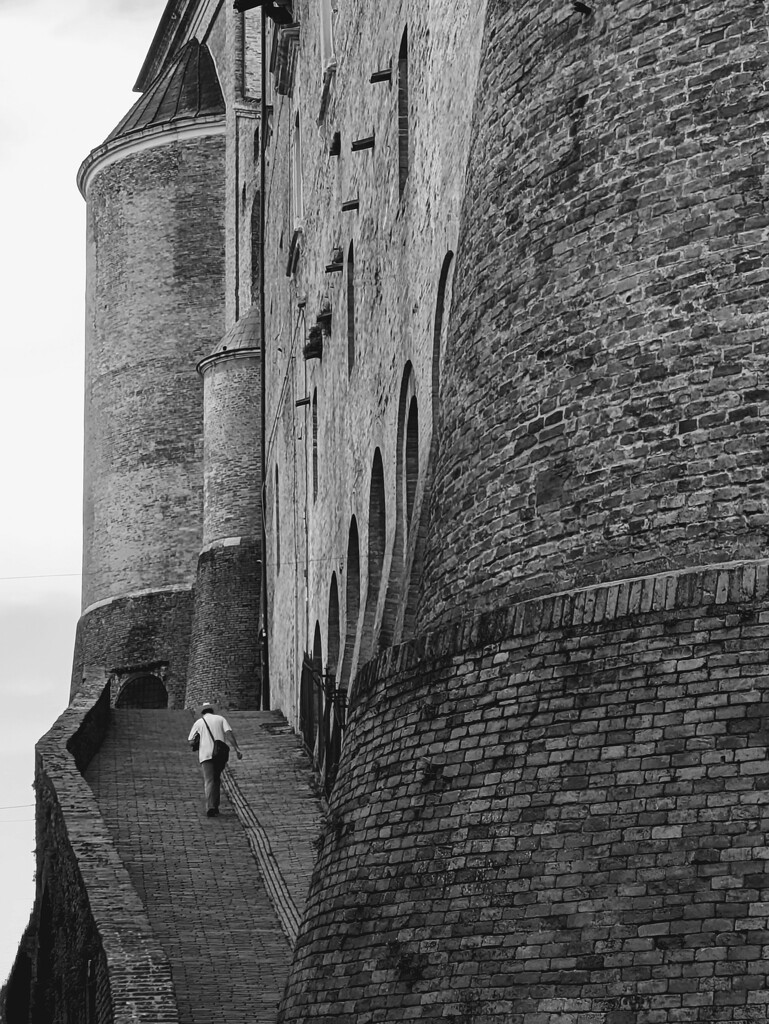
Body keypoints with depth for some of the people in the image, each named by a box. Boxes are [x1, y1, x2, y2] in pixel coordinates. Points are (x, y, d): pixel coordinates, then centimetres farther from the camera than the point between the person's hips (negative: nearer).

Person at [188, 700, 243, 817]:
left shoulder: (199, 722, 11)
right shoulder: (220, 719, 13)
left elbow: (189, 741, 11)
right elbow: (229, 733, -3)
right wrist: (237, 748, -10)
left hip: (206, 755, -2)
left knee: (209, 782, -8)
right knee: (216, 780, 20)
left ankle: (210, 807, -27)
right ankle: (215, 806, 17)